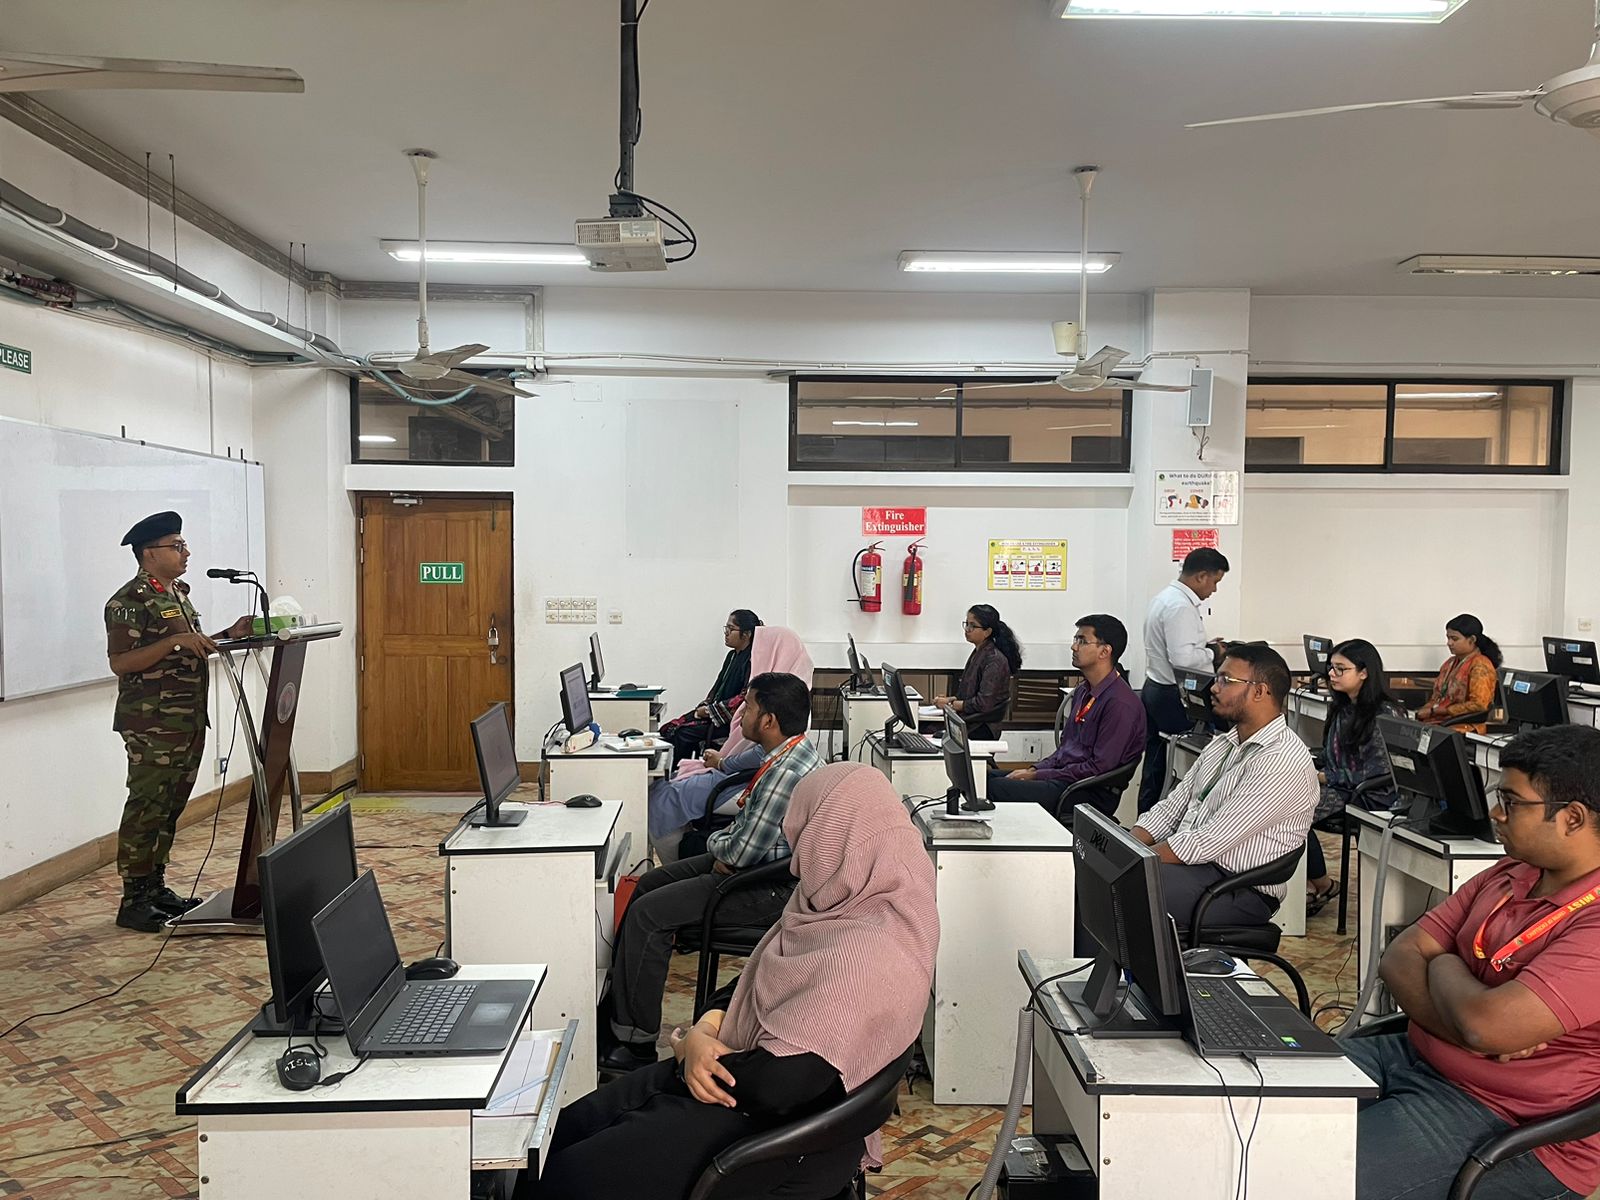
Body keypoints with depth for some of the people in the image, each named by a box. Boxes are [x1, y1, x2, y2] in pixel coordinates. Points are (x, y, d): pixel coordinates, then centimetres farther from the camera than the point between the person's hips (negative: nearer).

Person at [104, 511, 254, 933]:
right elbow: (119, 662, -18)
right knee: (146, 810, -5)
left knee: (170, 809, 13)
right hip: (152, 725, -9)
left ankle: (155, 887, 23)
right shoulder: (130, 602, -12)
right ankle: (133, 901, 3)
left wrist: (228, 635, 10)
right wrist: (174, 642, -25)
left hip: (188, 722, 9)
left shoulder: (177, 593, 17)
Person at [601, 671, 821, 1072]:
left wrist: (718, 844, -3)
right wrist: (724, 844, -1)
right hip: (759, 864, 11)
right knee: (649, 884, 13)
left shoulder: (786, 774, -29)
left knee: (648, 913, -13)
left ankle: (636, 1041, -1)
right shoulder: (794, 751, 4)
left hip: (766, 890, -11)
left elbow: (741, 852, -24)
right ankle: (615, 1005, 21)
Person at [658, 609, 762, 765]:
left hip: (731, 720, -9)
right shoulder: (732, 656, 14)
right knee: (668, 729, -3)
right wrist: (703, 707, -1)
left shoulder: (752, 661, -16)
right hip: (714, 712, 9)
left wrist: (709, 711, -16)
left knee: (684, 734, -21)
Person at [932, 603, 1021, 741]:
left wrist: (951, 704, -9)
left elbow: (984, 703, -17)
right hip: (968, 724, 8)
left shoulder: (995, 660, -13)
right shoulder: (977, 653, 15)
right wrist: (951, 699, 5)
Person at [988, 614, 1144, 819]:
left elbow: (1100, 768, -19)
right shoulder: (1083, 691, 15)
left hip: (1090, 794, -9)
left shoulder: (1121, 704, -16)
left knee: (993, 787, -23)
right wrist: (1033, 769, 4)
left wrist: (1037, 776, -15)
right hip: (1063, 776, 9)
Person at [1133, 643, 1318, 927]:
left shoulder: (1284, 761, -17)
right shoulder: (1222, 744, 14)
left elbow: (1209, 842, -21)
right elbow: (1171, 808, 12)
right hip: (1189, 861, 8)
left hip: (1240, 893, -8)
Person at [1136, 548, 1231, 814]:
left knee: (1154, 765, 14)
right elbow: (1182, 658, -26)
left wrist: (1205, 647, 12)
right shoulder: (1180, 606, -20)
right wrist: (1213, 654, -11)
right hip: (1173, 696, -10)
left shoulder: (1165, 597, 13)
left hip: (1153, 689, 10)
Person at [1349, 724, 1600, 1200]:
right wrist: (1475, 1032, -16)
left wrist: (1443, 965, -9)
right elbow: (1399, 959, 3)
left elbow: (1487, 1024, -31)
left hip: (1516, 1129, -8)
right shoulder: (1510, 876, 6)